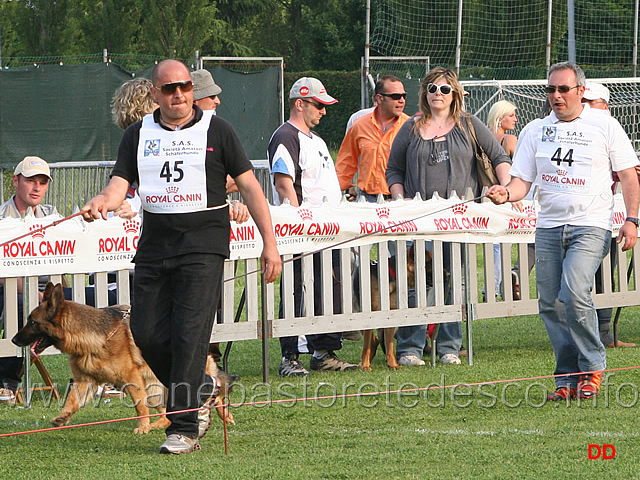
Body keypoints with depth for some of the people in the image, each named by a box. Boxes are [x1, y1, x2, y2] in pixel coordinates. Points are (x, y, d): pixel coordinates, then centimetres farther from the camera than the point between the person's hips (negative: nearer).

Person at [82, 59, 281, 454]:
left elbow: (250, 186, 2)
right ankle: (201, 392, 24)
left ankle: (185, 428, -9)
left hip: (203, 245, -4)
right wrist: (102, 202, -22)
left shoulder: (216, 131, 2)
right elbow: (120, 184, 4)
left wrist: (270, 243, -4)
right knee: (147, 333, 0)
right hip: (154, 245, 4)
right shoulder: (139, 135, 11)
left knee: (190, 333, -13)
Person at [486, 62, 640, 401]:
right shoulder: (534, 131, 12)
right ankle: (568, 380, 11)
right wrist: (506, 193, -14)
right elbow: (522, 180, 9)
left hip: (590, 225, -5)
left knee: (574, 294, -21)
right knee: (550, 303, 0)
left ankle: (592, 370, -3)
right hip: (548, 227, 5)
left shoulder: (603, 125, 3)